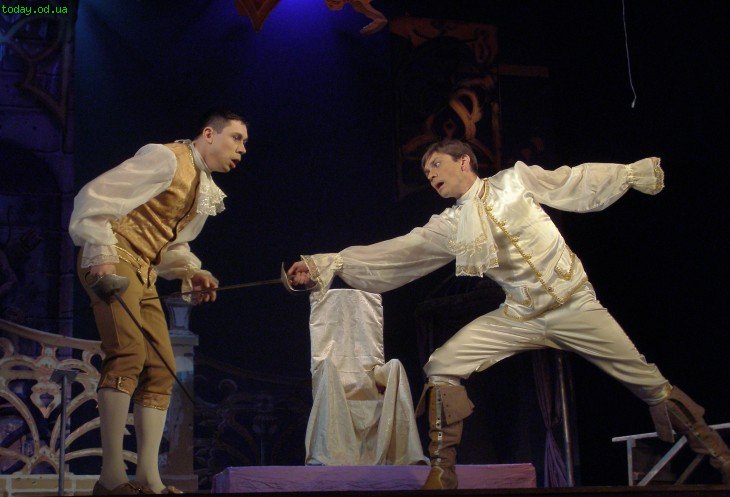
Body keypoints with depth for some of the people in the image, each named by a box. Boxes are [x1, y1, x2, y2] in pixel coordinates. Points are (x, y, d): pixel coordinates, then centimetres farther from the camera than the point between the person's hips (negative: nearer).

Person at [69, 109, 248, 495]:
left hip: (143, 275, 10)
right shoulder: (168, 159, -10)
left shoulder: (207, 191, 18)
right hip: (114, 262, -10)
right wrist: (101, 255, -27)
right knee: (128, 354, -23)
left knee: (161, 370, 4)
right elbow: (94, 197, -18)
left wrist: (190, 271, 4)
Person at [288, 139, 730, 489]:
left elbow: (577, 182, 7)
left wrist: (634, 172, 10)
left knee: (648, 382, 2)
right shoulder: (448, 228, 1)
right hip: (519, 317, 2)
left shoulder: (517, 180, -3)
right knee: (443, 366, -14)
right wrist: (327, 265, -10)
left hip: (576, 304, -2)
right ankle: (443, 473, -7)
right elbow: (390, 255, -3)